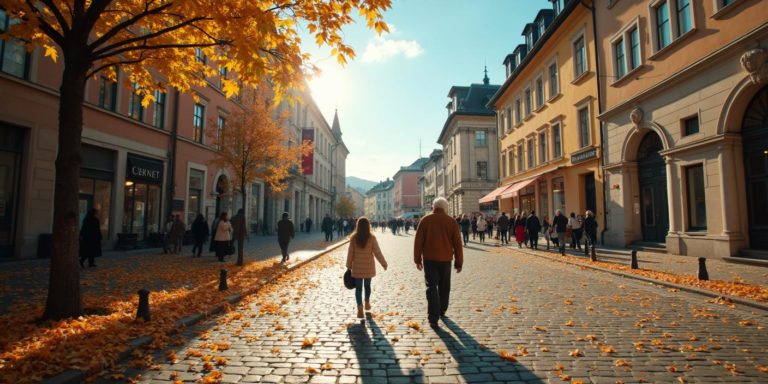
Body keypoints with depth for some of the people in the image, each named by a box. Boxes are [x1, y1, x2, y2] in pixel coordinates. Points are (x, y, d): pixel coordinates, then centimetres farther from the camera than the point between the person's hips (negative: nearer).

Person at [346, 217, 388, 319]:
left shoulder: (353, 238, -6)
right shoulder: (372, 238, -10)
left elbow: (350, 253, -3)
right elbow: (377, 252, -9)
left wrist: (349, 266, 8)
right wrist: (384, 263, 1)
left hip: (357, 267, 0)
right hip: (368, 267, 0)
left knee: (358, 287, 3)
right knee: (367, 285, 20)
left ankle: (360, 308, -12)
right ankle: (367, 303, 37)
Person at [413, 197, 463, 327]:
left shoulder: (425, 220, -2)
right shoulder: (451, 221, 0)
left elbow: (418, 241, -2)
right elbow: (457, 243, 0)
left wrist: (417, 259, 5)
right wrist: (459, 262, 6)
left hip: (429, 259, -1)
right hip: (445, 259, 1)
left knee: (432, 287, -1)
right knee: (444, 286, 19)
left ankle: (433, 318, -8)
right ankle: (442, 311, 34)